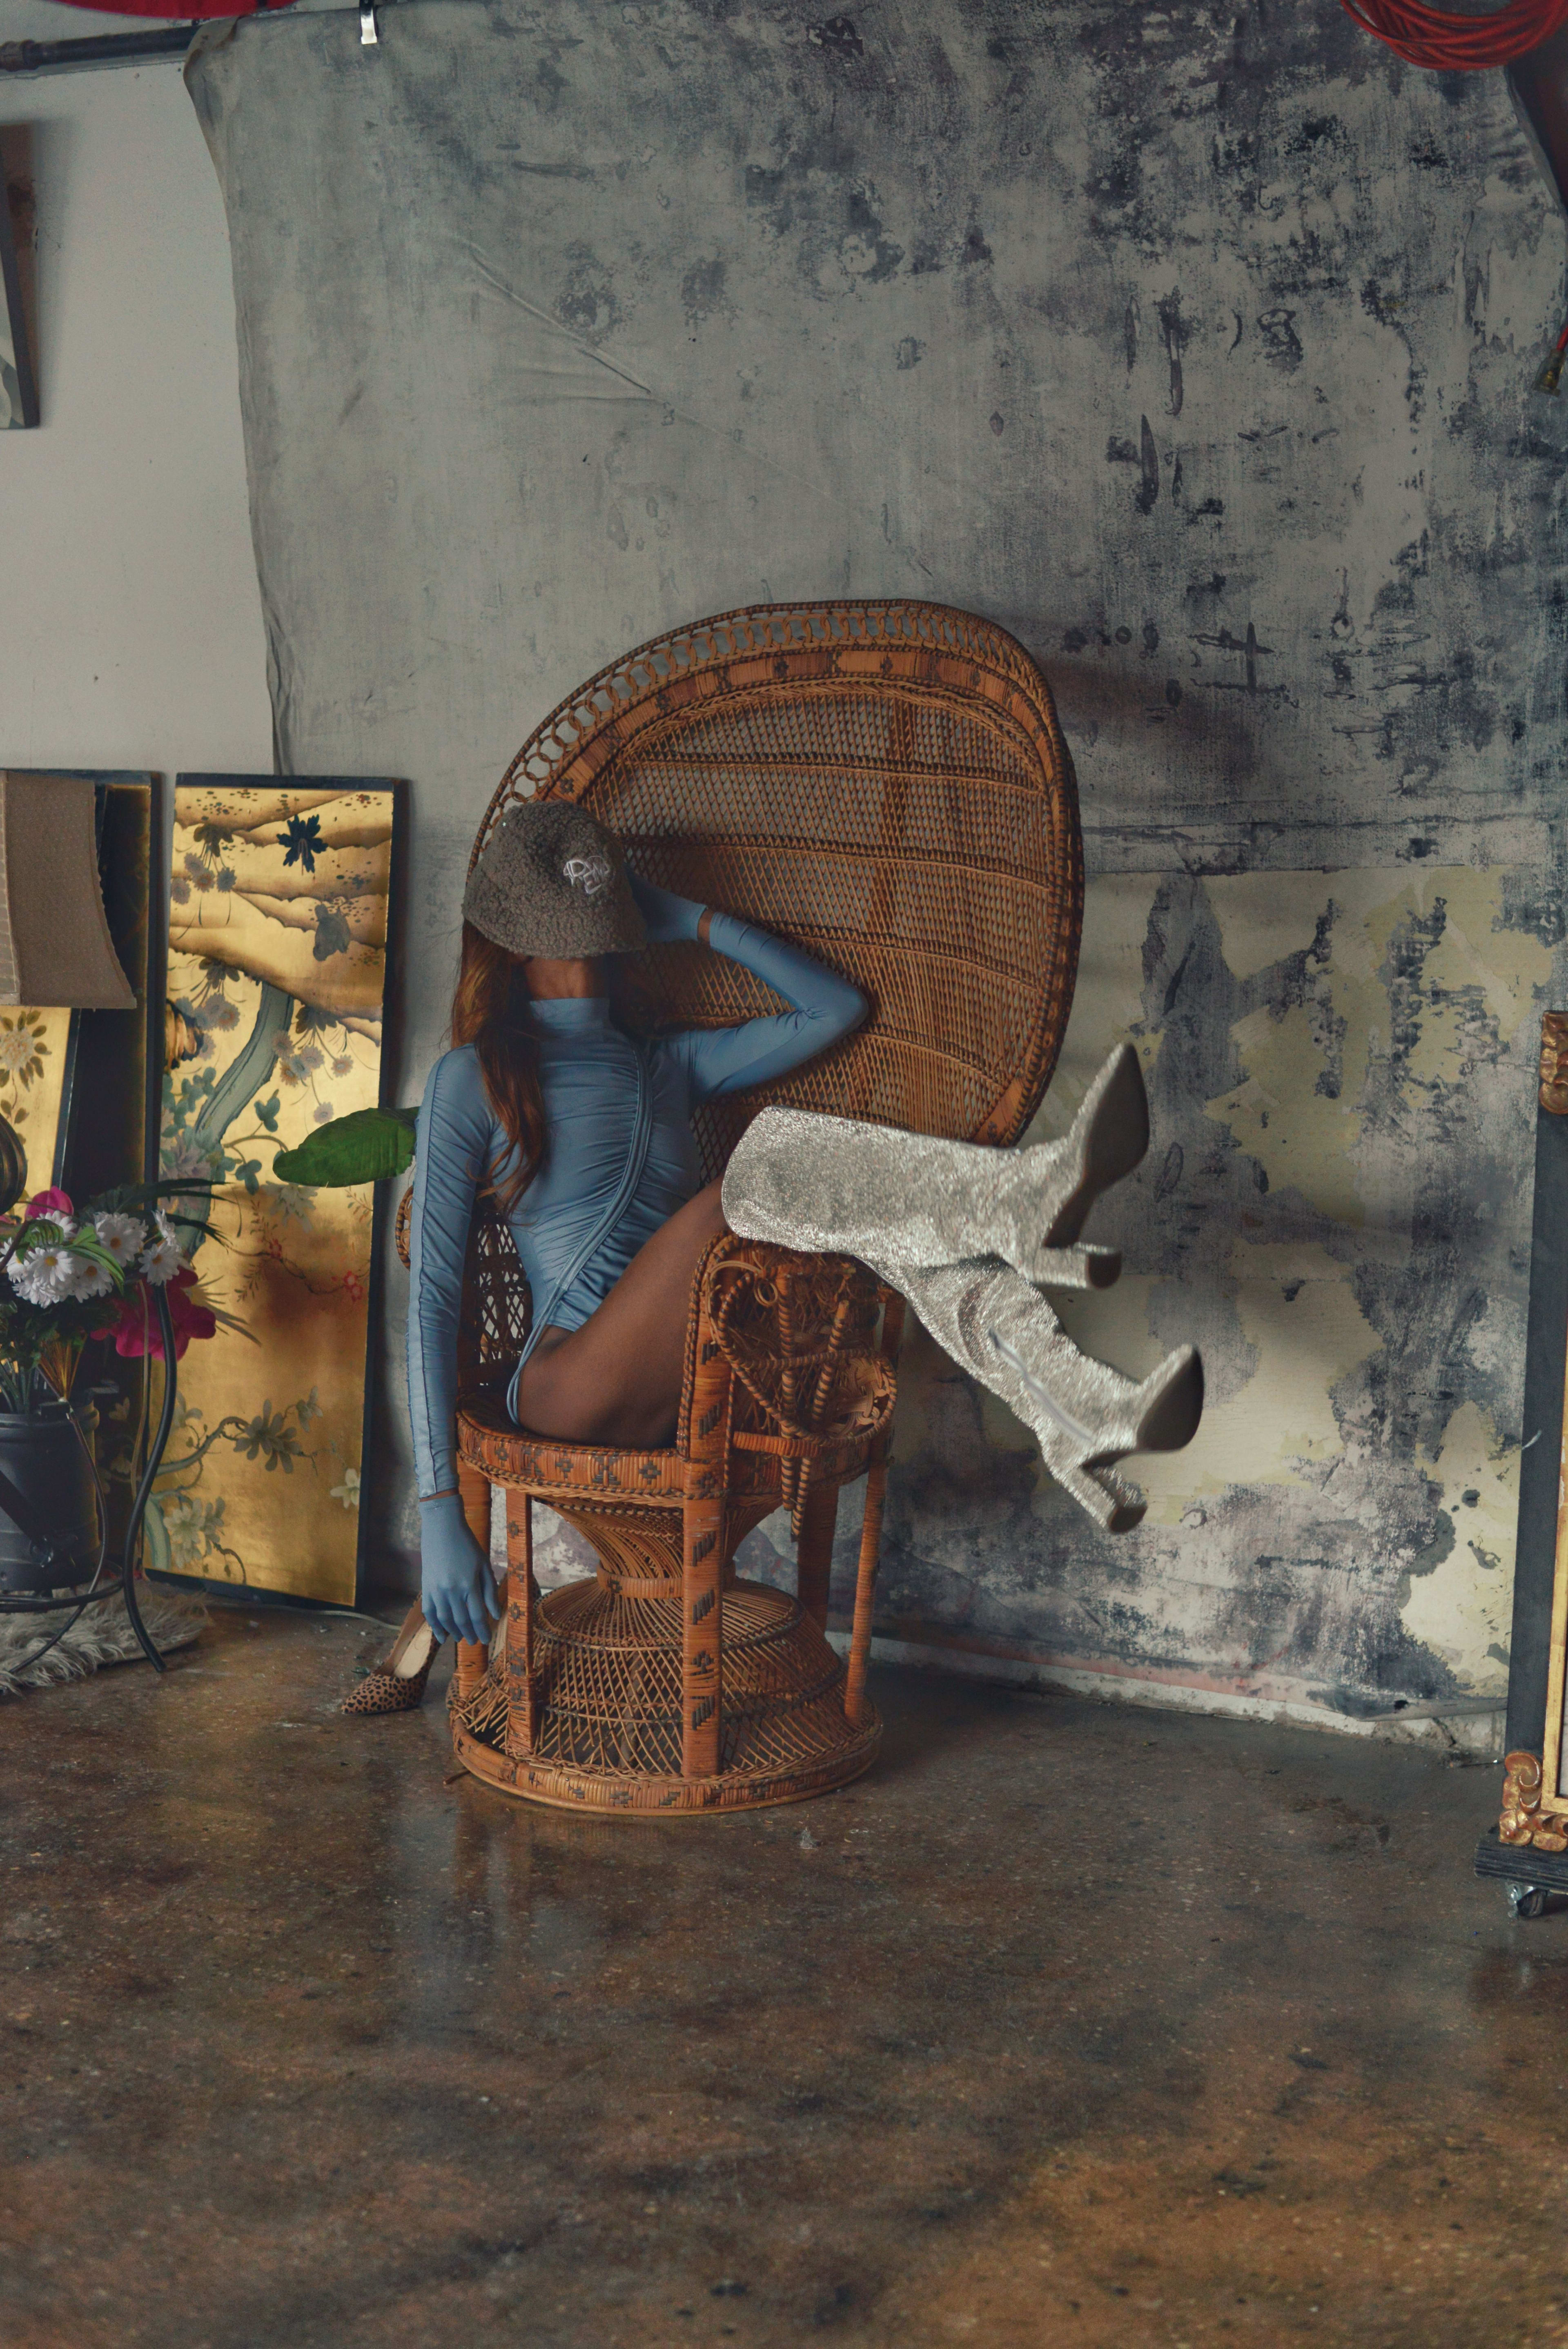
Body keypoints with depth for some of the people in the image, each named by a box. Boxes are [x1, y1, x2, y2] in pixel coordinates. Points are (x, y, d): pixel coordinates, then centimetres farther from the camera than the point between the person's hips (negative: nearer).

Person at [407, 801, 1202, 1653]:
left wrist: (697, 921, 24)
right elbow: (431, 1295, 2)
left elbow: (835, 1006, 28)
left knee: (904, 1207, -21)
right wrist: (439, 1511, -7)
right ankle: (1027, 1205, -52)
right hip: (577, 1385, -5)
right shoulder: (474, 1079, 11)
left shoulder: (665, 1065, 28)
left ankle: (1077, 1410, -45)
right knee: (774, 1151, -27)